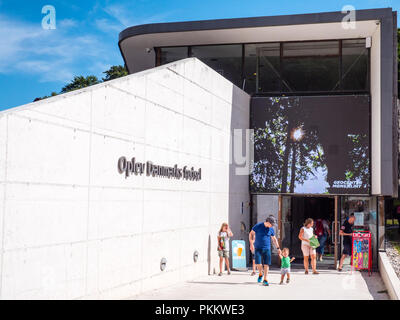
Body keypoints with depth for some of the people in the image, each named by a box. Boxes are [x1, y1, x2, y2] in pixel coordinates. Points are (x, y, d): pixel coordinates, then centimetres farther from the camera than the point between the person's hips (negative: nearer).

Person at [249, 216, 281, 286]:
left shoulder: (271, 229, 4)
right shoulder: (258, 226, -6)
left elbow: (274, 239, 17)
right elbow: (251, 234, -1)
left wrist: (278, 248, 16)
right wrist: (251, 244, -11)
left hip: (267, 249, 2)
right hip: (258, 248, -2)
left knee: (266, 264, -6)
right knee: (258, 263, -12)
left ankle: (265, 280, -1)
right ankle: (260, 274, 18)